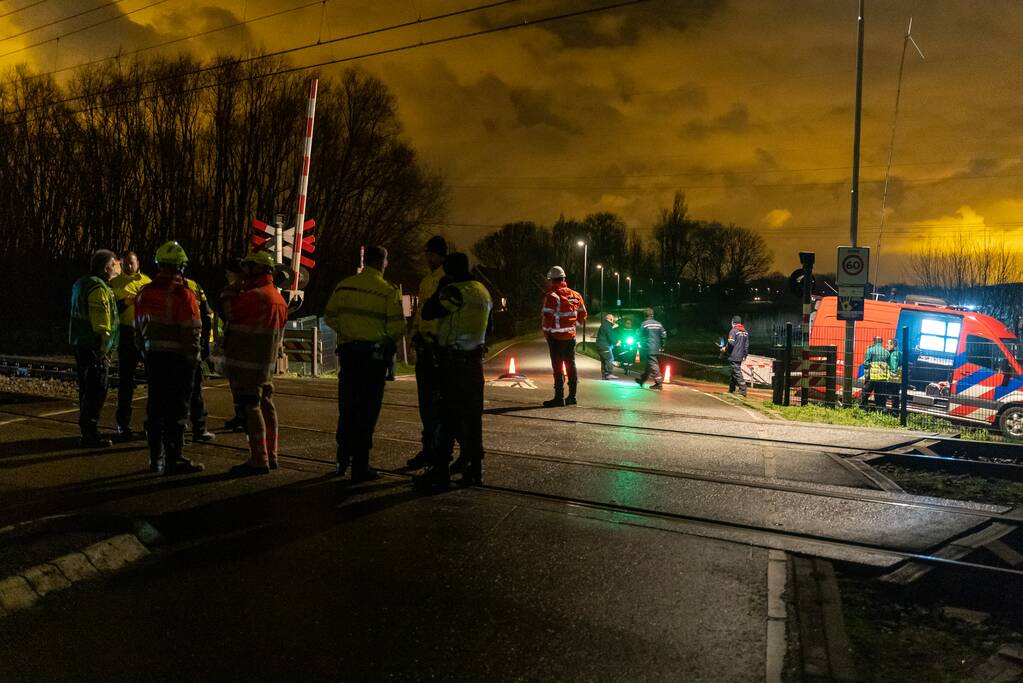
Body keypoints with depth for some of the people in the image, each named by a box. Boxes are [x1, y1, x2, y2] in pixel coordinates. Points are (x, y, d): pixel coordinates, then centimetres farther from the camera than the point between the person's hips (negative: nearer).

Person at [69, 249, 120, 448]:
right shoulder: (98, 288, -16)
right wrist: (104, 349, -15)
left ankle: (87, 431, 25)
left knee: (87, 389, 17)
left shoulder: (81, 284, 17)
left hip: (80, 344, 11)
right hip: (94, 347, -11)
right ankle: (90, 435, -4)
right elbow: (101, 323, -20)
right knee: (97, 391, -6)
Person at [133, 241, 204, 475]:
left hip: (153, 357, 7)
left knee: (155, 406, 14)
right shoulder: (183, 294, -14)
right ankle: (173, 460, 2)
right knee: (176, 409, -2)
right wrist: (192, 359, -5)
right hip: (177, 358, -7)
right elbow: (191, 333, -15)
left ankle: (156, 458, 23)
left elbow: (138, 329, 15)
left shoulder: (144, 293, 9)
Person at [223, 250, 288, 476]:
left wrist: (235, 289, 7)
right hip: (267, 363, 9)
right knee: (265, 405, 14)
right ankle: (270, 455, 22)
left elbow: (231, 312, -4)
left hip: (247, 362, -9)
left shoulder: (254, 296, -17)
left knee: (250, 407, -6)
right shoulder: (279, 298, 14)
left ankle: (258, 460, -4)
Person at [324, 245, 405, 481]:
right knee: (367, 411, 3)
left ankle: (343, 460, 25)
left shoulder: (344, 285, 4)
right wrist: (388, 340, 7)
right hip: (374, 353, -4)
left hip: (347, 350, 4)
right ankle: (360, 466, 6)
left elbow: (330, 315, 7)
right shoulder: (388, 291, -8)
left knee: (347, 408, 16)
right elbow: (397, 327, -13)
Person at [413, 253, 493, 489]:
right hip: (475, 360, 8)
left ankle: (439, 473, -1)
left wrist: (440, 289, -2)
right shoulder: (483, 292, 12)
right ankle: (473, 469, 18)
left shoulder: (455, 292, -14)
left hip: (454, 361, -8)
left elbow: (427, 313, -13)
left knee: (447, 416, -4)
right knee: (472, 415, 12)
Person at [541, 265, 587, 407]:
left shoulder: (551, 296, -14)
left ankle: (559, 397, -1)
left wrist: (546, 332, -5)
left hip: (556, 336, -6)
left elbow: (547, 317, -18)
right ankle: (572, 396, 18)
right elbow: (582, 315, 13)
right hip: (571, 335, 6)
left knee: (558, 367, -2)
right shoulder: (575, 295, 7)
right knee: (571, 365, 13)